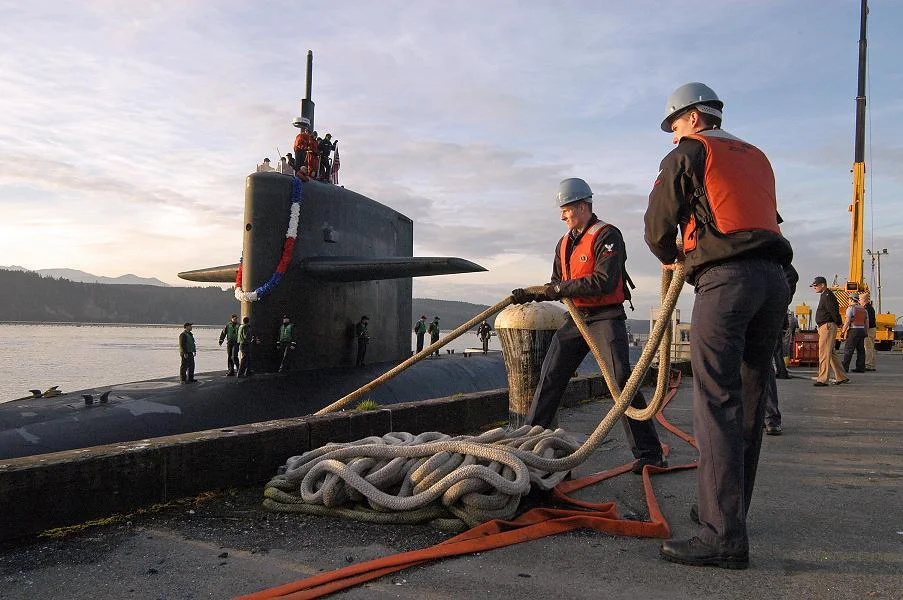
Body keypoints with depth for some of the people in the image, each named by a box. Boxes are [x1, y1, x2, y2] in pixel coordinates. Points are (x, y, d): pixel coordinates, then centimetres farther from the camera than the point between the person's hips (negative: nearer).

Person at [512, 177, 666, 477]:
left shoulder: (607, 236, -11)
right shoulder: (565, 243, 15)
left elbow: (605, 281, -23)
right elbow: (557, 286, 19)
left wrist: (561, 288, -20)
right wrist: (530, 293, 2)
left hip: (606, 318, -7)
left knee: (622, 381, -12)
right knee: (549, 379, 5)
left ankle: (648, 453, -4)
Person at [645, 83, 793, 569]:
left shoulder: (688, 153, 6)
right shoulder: (756, 157, 27)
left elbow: (658, 223, 4)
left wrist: (671, 260, 25)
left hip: (725, 278, -7)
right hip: (774, 279, 8)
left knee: (717, 404, -11)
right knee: (749, 402, 12)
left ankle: (723, 535, -15)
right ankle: (729, 510, 23)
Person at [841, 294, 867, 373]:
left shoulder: (851, 308, -7)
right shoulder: (864, 309, 16)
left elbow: (847, 321, -14)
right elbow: (867, 323, 16)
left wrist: (843, 331, -10)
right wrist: (865, 332, 22)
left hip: (853, 330, -7)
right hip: (862, 330, 7)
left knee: (848, 349, -7)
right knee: (861, 350, 7)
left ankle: (844, 367, -8)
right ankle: (861, 368, 7)